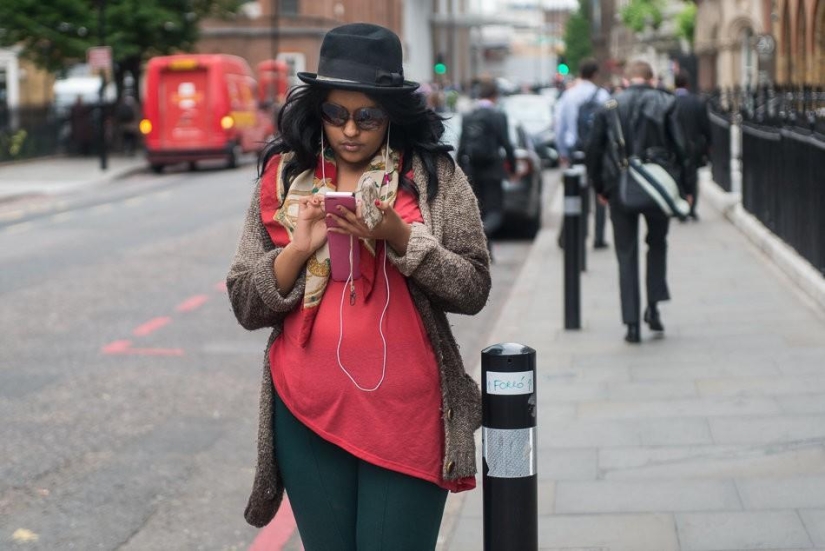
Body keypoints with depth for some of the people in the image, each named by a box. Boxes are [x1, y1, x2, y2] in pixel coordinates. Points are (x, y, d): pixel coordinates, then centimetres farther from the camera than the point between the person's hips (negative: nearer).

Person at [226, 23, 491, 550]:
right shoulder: (282, 177, 5)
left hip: (407, 412, -2)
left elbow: (473, 289, -2)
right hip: (306, 412, 2)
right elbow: (246, 306, 4)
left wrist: (400, 238, -16)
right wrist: (298, 250, -13)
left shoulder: (434, 175, 1)